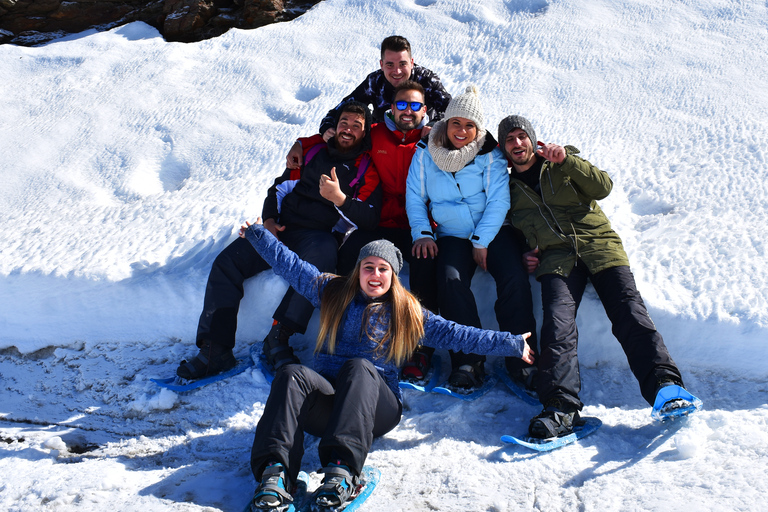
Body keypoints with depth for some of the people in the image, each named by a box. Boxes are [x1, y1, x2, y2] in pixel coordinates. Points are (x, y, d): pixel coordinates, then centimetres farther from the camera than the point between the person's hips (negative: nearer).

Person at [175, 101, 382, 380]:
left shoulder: (368, 169, 8)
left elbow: (369, 218, -4)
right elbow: (280, 188, 23)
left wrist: (339, 198, -21)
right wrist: (269, 219, 4)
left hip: (320, 235, -4)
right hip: (282, 229, 4)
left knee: (322, 256, -41)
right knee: (226, 262, -17)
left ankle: (277, 339, -38)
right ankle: (215, 350, -21)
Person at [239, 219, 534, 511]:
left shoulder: (408, 313, 15)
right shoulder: (333, 292, 18)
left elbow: (454, 334, 13)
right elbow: (290, 264, 20)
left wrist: (512, 345, 12)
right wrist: (257, 234, 17)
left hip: (377, 407, -1)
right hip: (325, 398, 2)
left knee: (359, 367, -35)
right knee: (293, 375, -31)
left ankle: (341, 470, -51)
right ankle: (275, 472, -47)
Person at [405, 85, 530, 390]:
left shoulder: (490, 156, 2)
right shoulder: (426, 154, 7)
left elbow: (498, 200, -5)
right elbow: (414, 197, 8)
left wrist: (481, 241, -13)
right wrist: (422, 233, -6)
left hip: (491, 233, -1)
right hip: (451, 236, 1)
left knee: (514, 279, -26)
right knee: (450, 280, -28)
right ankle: (468, 359, -20)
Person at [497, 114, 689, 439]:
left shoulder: (563, 164, 17)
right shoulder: (509, 190, 22)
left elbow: (603, 187, 1)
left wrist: (566, 160, -12)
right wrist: (523, 254, 7)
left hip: (599, 244, 0)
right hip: (557, 257, 1)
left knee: (629, 312, -20)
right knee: (557, 324, -24)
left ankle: (665, 386, -27)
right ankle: (561, 406, -33)